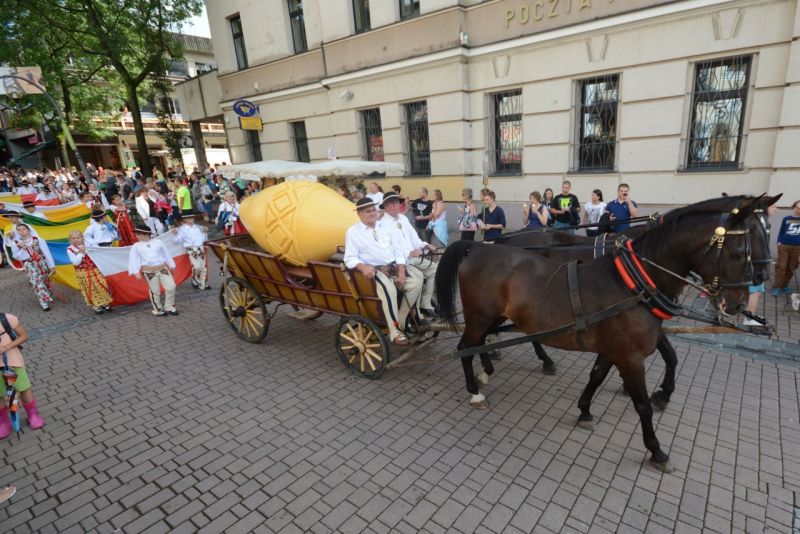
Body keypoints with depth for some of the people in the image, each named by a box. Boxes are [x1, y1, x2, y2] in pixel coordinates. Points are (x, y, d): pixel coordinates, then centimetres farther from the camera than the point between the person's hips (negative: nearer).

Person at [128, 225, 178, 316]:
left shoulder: (158, 242, 5)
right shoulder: (136, 246, 2)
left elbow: (166, 254, 14)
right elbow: (133, 259, -2)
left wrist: (171, 266, 19)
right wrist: (136, 272, -13)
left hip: (163, 269, 2)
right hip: (149, 272, -2)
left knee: (171, 287, -1)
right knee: (155, 291, 3)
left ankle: (169, 307, 16)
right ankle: (158, 310, 20)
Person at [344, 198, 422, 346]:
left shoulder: (385, 227, 17)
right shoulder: (353, 232, 4)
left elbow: (398, 251, 12)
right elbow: (350, 258, -6)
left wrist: (401, 271, -4)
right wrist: (363, 267, -29)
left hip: (394, 268, 6)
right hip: (373, 270, -5)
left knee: (416, 282, -16)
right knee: (389, 289, -34)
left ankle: (401, 320, -3)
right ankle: (394, 331, -23)